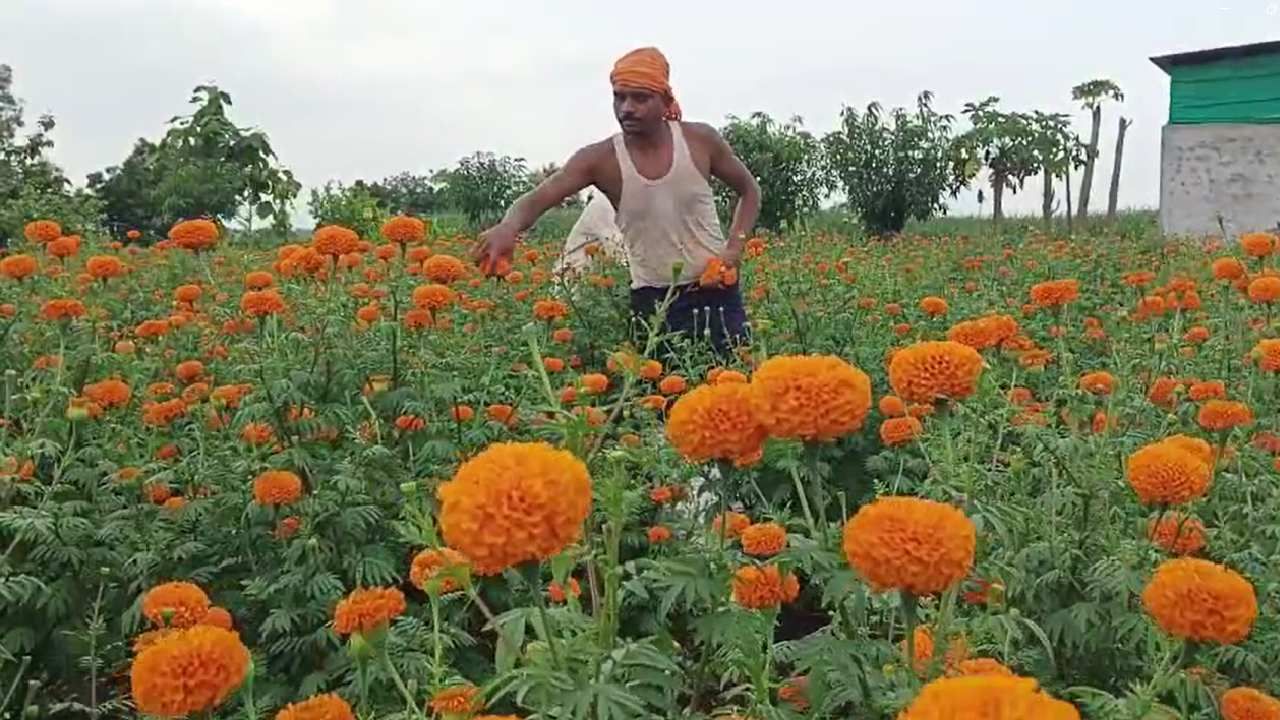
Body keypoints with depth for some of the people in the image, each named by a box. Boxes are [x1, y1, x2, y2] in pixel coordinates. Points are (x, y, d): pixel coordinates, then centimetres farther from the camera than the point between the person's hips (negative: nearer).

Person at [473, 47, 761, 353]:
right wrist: (509, 226, -45)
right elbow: (537, 198, -21)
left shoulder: (700, 140, -5)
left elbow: (749, 190, 10)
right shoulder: (600, 159, -10)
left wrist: (735, 247, -5)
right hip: (653, 301, -1)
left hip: (715, 293, 1)